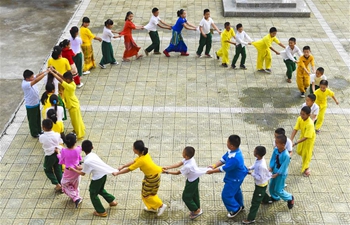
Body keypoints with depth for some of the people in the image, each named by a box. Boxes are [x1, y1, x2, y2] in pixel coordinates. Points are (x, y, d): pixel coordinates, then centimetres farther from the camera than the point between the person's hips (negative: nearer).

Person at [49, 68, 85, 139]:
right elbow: (62, 77, -9)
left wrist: (52, 72, -33)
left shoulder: (69, 86, -36)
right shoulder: (72, 82, -12)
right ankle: (76, 130, 47)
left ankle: (80, 134, 26)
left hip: (74, 105, -9)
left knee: (76, 119, 9)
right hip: (72, 104, 9)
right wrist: (55, 71, -19)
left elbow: (60, 80, -38)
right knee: (74, 119, 27)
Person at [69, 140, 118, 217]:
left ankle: (101, 212, 21)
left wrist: (73, 170, 1)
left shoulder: (87, 161, -26)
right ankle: (112, 201, 43)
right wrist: (80, 168, 12)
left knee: (93, 194, 12)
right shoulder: (93, 155, -3)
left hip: (97, 178, -8)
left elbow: (83, 173, -11)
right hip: (104, 174, 8)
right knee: (100, 190, 33)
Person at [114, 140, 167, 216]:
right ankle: (152, 207, 40)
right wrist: (123, 166, 5)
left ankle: (161, 205, 21)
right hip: (151, 174, 8)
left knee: (147, 194, 10)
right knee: (148, 192, 24)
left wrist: (117, 173, -14)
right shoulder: (144, 154, -8)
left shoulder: (141, 160, -33)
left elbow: (129, 169, -25)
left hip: (153, 177, -8)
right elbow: (134, 161, 6)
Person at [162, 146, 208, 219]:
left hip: (192, 182, -8)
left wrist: (167, 172, -16)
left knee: (186, 197, 11)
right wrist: (167, 167, -14)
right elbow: (179, 164, -10)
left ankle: (196, 211, 25)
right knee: (194, 194, 26)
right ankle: (198, 209, 44)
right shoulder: (190, 158, -16)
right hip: (195, 178, 8)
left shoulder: (187, 166, -39)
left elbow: (177, 173, -25)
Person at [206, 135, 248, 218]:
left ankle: (235, 209, 31)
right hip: (236, 175, 9)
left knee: (226, 195, 7)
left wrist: (212, 171, -20)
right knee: (236, 190, 31)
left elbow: (224, 168, -31)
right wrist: (214, 166, -14)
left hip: (234, 178, -9)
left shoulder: (235, 158, -43)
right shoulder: (232, 150, -14)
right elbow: (223, 159, -4)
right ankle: (240, 205, 55)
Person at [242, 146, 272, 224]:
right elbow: (255, 165, 6)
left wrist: (252, 174, -26)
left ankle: (251, 218, 15)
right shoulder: (259, 159, -16)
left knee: (255, 201, 3)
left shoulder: (261, 166, -42)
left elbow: (260, 178, -32)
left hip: (261, 185, -9)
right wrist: (250, 168, -9)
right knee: (262, 194, 39)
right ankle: (267, 200, 70)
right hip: (259, 183, 9)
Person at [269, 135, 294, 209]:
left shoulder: (286, 155, -34)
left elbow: (283, 167, -25)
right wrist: (270, 167, -13)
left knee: (278, 190, 6)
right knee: (271, 187, 21)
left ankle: (290, 198, 32)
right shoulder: (276, 149, -14)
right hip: (275, 171, 7)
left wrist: (277, 174, -21)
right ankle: (275, 197, 50)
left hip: (281, 174, -7)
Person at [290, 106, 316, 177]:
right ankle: (304, 160, 56)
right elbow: (295, 129, -22)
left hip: (309, 138, -6)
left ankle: (306, 168, 33)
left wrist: (295, 143, -41)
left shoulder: (310, 124, -42)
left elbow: (306, 137, -38)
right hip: (302, 136, 6)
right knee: (299, 151, 23)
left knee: (306, 154, 9)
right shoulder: (300, 119, -24)